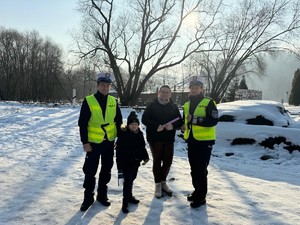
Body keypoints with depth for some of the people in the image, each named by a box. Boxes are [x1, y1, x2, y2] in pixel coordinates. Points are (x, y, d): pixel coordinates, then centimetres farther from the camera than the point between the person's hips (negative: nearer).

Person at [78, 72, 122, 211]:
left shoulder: (113, 101, 2)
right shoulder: (88, 101, -10)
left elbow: (118, 121, 11)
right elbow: (82, 123, -9)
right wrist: (85, 142, -12)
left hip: (109, 141, 4)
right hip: (93, 142, -4)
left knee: (106, 170, 13)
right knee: (90, 171, 2)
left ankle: (102, 195, 29)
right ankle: (88, 197, 19)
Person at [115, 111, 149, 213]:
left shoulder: (139, 134, 4)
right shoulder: (123, 135, -15)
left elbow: (142, 147, 16)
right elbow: (119, 151, -15)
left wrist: (145, 157, 10)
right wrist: (120, 165, -16)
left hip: (136, 162, 6)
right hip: (126, 163, -6)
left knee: (132, 179, 18)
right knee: (128, 180, -7)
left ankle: (129, 196, 36)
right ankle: (125, 201, 2)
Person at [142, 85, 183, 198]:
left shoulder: (174, 107, 8)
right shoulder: (152, 105, -2)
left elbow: (180, 122, 8)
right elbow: (144, 119, -8)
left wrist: (173, 126, -14)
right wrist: (156, 126, -21)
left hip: (169, 139, 4)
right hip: (155, 138, -3)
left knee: (168, 161, 8)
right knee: (157, 161, 1)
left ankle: (163, 181, 29)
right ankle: (158, 184, 14)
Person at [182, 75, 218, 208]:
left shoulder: (208, 103, -7)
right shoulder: (186, 105, 15)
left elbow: (214, 120, -18)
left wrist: (196, 119, -25)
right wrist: (184, 126, 5)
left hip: (204, 141, -7)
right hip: (191, 141, 7)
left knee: (201, 170, -5)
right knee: (194, 169, 14)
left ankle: (201, 197, 5)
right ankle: (197, 191, 30)